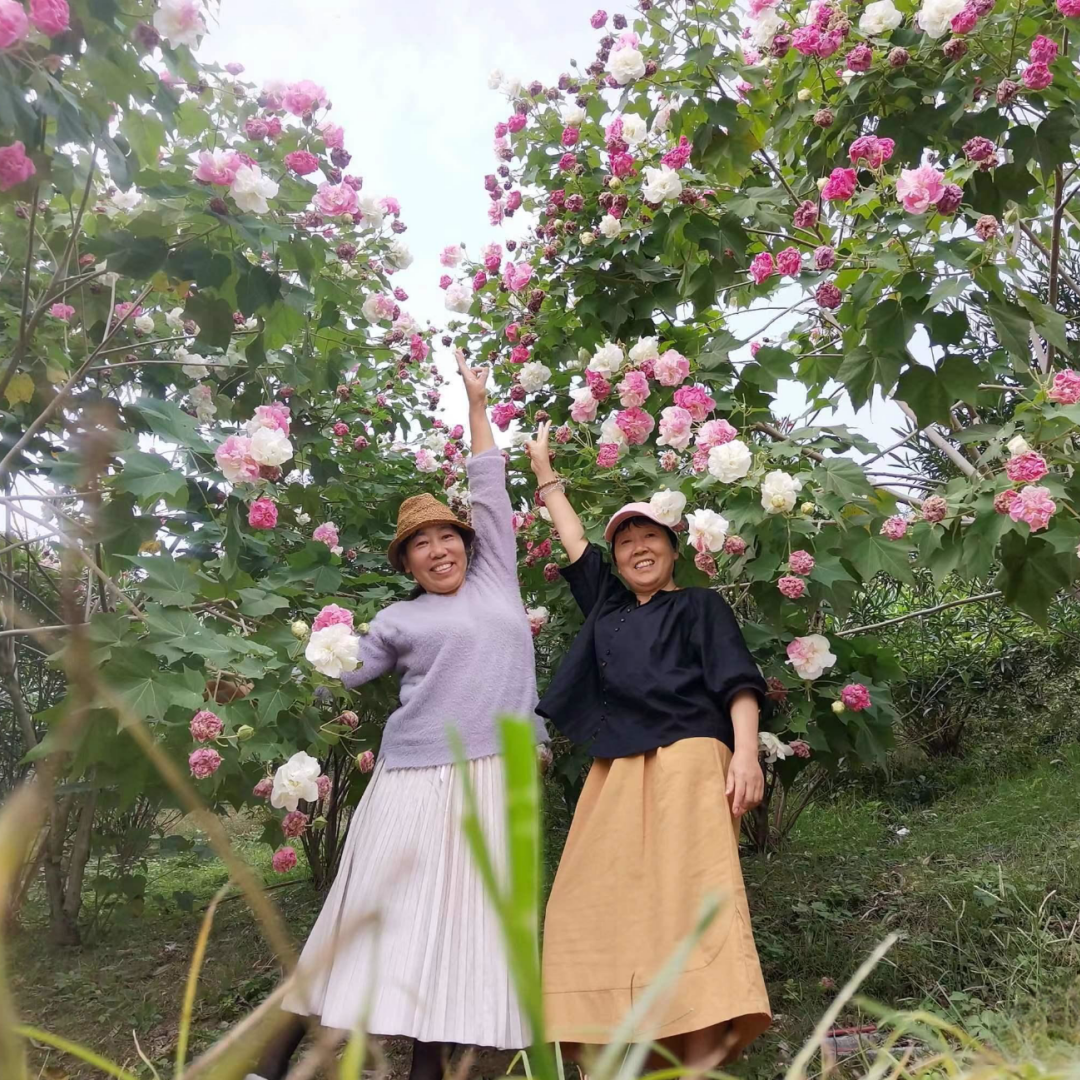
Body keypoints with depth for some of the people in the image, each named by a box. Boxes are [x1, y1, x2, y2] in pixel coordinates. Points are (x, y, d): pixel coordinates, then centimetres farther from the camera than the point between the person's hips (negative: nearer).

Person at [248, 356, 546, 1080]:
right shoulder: (401, 620, 13)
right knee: (380, 913, -4)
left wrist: (477, 404, 24)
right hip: (417, 777, -1)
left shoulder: (496, 579, 16)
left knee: (460, 919, 1)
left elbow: (489, 487, 20)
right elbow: (338, 673, 20)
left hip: (496, 778, 2)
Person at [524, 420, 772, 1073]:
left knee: (689, 903, -16)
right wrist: (545, 472, 44)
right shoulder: (608, 607, 25)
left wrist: (746, 753, -14)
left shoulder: (700, 605, 12)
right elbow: (575, 543, 35)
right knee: (598, 912, -5)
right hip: (615, 776, 5)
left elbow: (737, 680, 1)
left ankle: (704, 1060, -19)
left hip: (686, 765, -5)